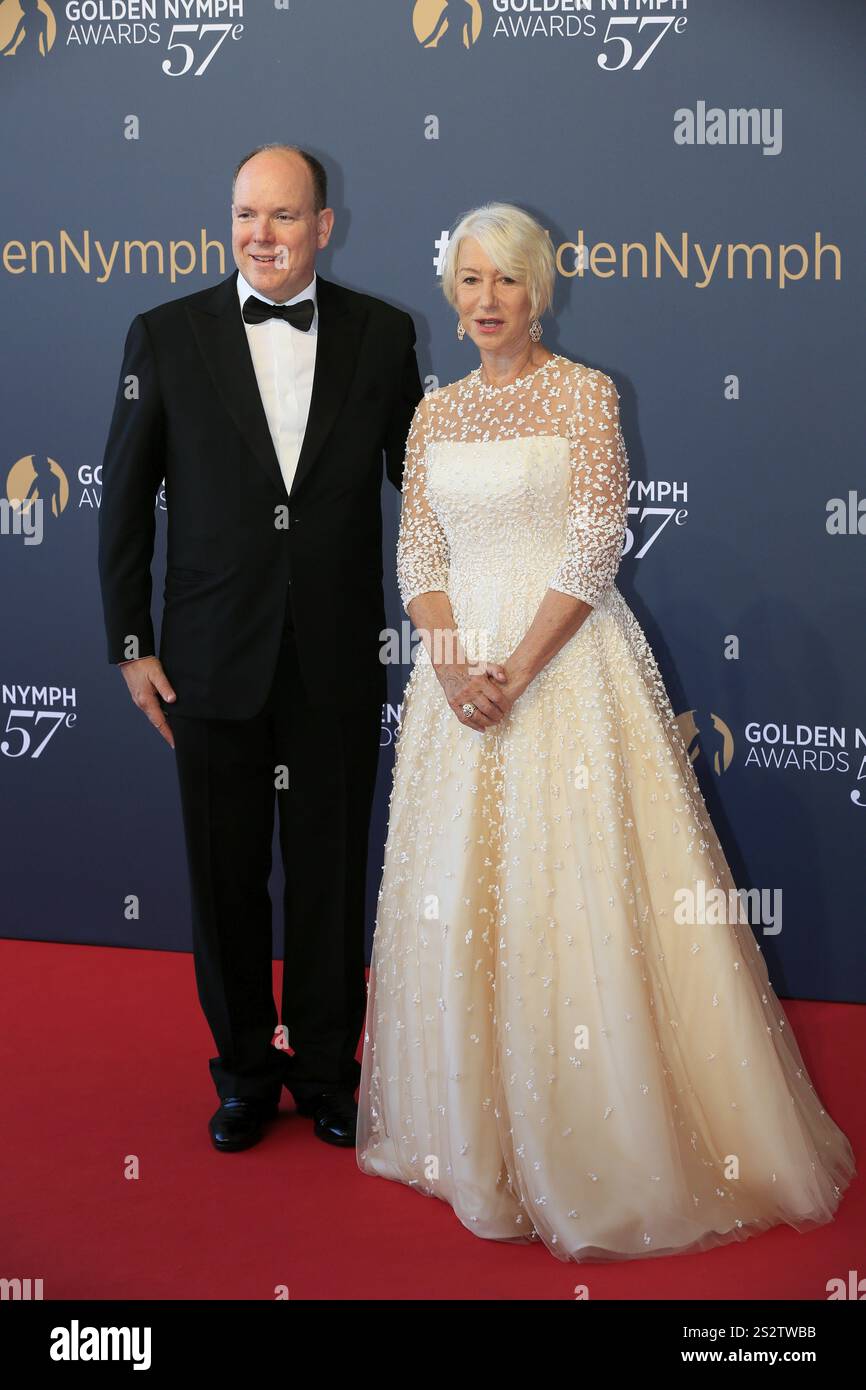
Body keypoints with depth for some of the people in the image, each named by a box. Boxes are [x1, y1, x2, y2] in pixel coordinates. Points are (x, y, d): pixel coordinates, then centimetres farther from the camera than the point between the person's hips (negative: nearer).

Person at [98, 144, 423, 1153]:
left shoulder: (382, 335, 0)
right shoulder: (166, 336, -2)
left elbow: (419, 482, 7)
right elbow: (125, 502, 1)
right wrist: (130, 645, -1)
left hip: (338, 663, 0)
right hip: (212, 663, 0)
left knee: (331, 874, 12)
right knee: (225, 878, 12)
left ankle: (326, 1070, 30)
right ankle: (246, 1071, 31)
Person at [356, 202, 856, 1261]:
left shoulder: (585, 393, -2)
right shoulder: (435, 413, 12)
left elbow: (596, 548, -9)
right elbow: (418, 555, 7)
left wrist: (519, 670, -16)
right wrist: (453, 668, -9)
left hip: (565, 656, -5)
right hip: (459, 663, 5)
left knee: (579, 899, -5)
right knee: (460, 892, 7)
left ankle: (614, 1143, 8)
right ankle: (479, 1134, 23)